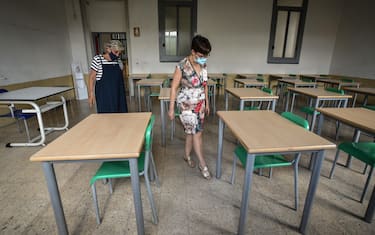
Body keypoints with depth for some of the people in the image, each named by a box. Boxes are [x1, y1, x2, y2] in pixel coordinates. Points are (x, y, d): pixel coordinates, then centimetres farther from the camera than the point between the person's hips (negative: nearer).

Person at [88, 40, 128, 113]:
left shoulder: (118, 60, 7)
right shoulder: (97, 59, -6)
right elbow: (92, 77, -5)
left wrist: (122, 93, 16)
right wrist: (91, 94, -9)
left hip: (118, 94, 5)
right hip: (104, 95, -4)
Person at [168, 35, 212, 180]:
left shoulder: (203, 65, 1)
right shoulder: (182, 66, -19)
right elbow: (174, 87, -13)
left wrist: (207, 103, 15)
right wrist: (171, 108, -11)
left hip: (200, 104, 6)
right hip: (186, 105, -6)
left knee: (192, 132, 15)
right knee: (196, 133, -2)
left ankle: (187, 156, 36)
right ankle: (203, 165, 14)